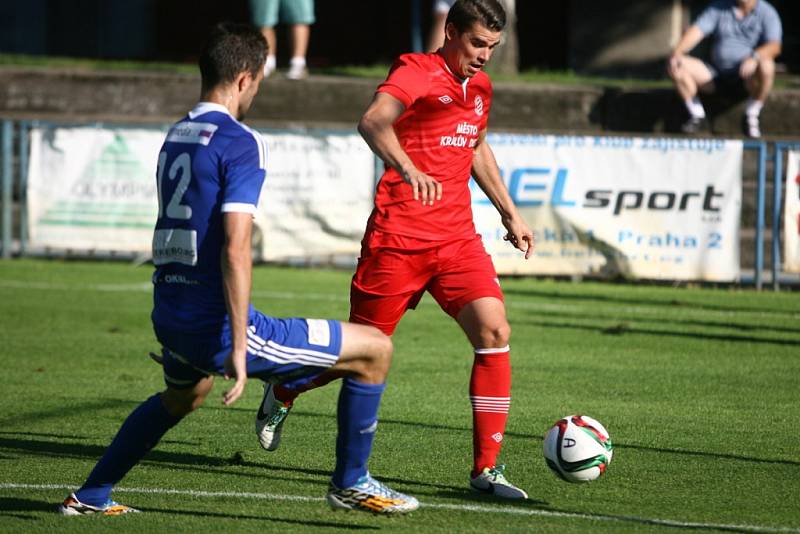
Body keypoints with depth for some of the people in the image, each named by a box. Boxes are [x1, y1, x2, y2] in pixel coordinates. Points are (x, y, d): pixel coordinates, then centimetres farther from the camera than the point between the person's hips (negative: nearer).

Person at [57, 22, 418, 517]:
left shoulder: (176, 136, 13)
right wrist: (238, 345, -23)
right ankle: (350, 483, 13)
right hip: (217, 325, -9)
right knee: (374, 349, 1)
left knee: (182, 397, 42)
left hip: (170, 321, 9)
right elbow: (235, 249, -22)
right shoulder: (240, 142, -14)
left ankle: (91, 495, 43)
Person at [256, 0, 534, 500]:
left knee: (494, 331, -13)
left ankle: (487, 468, -10)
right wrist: (407, 168, -51)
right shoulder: (416, 73, -12)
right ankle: (284, 393, 36)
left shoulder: (480, 87, 12)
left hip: (458, 238, 6)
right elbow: (373, 121, -33)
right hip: (399, 237, -6)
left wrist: (510, 214, 30)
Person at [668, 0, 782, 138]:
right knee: (675, 66, -16)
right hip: (717, 74, 3)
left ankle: (751, 116, -16)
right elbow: (696, 31, -3)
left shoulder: (767, 12, -3)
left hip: (747, 76, -3)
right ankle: (697, 116, -4)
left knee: (766, 66, -37)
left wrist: (753, 57, -38)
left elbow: (774, 46, -17)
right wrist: (677, 53, -21)